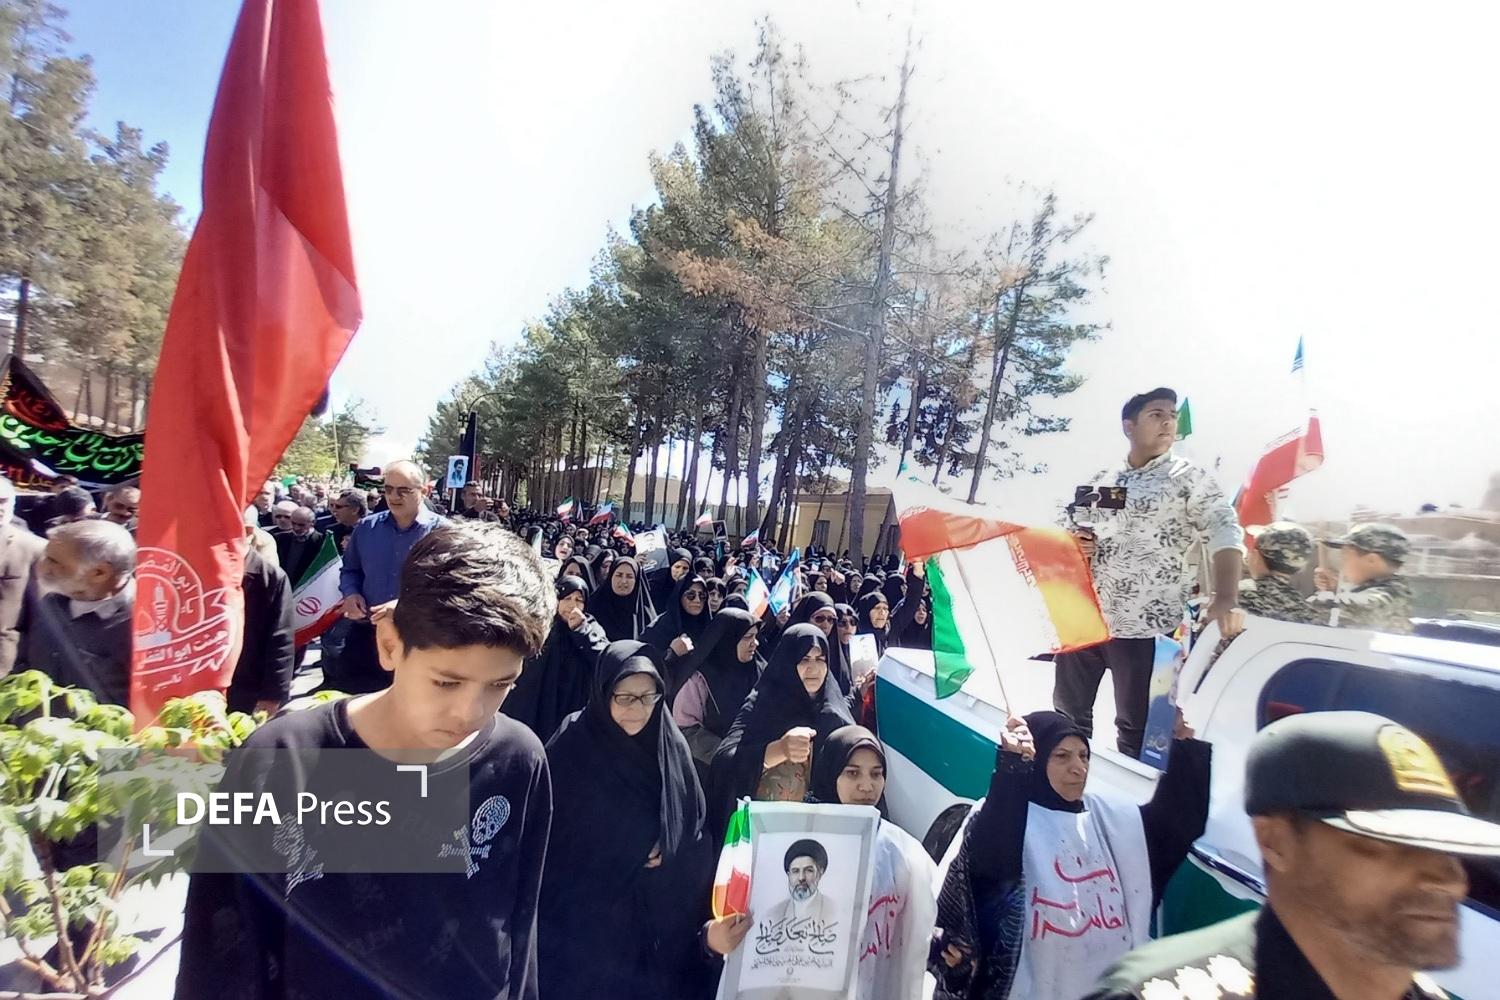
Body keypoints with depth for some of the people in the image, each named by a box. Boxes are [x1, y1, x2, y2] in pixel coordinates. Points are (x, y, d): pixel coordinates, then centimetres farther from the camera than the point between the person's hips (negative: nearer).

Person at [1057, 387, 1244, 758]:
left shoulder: (1189, 478, -1)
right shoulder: (1100, 480, 11)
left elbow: (1226, 533, -13)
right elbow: (1074, 531, 21)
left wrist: (1225, 599, -29)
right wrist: (1073, 544, -4)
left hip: (1144, 627, -4)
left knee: (1135, 728, 8)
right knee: (1067, 712, 15)